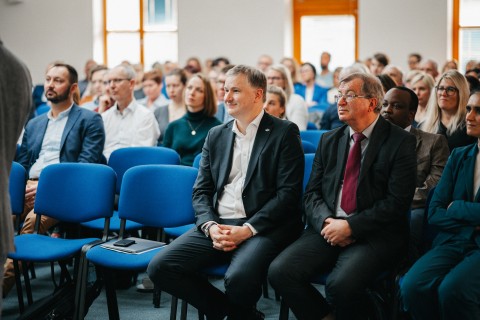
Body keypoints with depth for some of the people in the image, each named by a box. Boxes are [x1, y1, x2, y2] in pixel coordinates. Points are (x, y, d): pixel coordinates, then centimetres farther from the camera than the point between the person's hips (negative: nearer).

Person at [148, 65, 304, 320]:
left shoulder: (284, 133, 1)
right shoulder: (216, 136, 18)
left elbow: (288, 193, -7)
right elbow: (201, 191, 14)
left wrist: (247, 230, -16)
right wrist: (210, 226, -7)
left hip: (262, 228, -5)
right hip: (217, 225, 5)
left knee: (239, 278, -35)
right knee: (160, 267, -15)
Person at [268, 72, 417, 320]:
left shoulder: (400, 142, -1)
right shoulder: (329, 140, 16)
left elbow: (397, 201, -10)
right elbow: (311, 193, 12)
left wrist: (350, 226, -16)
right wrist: (326, 222, -9)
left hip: (375, 234, -5)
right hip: (328, 228, 5)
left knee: (341, 283, -32)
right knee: (279, 272, -19)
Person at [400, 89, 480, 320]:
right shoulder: (458, 156, 14)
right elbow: (434, 213, 7)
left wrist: (456, 208, -2)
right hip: (453, 242, 4)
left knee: (452, 290, -33)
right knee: (412, 287, -26)